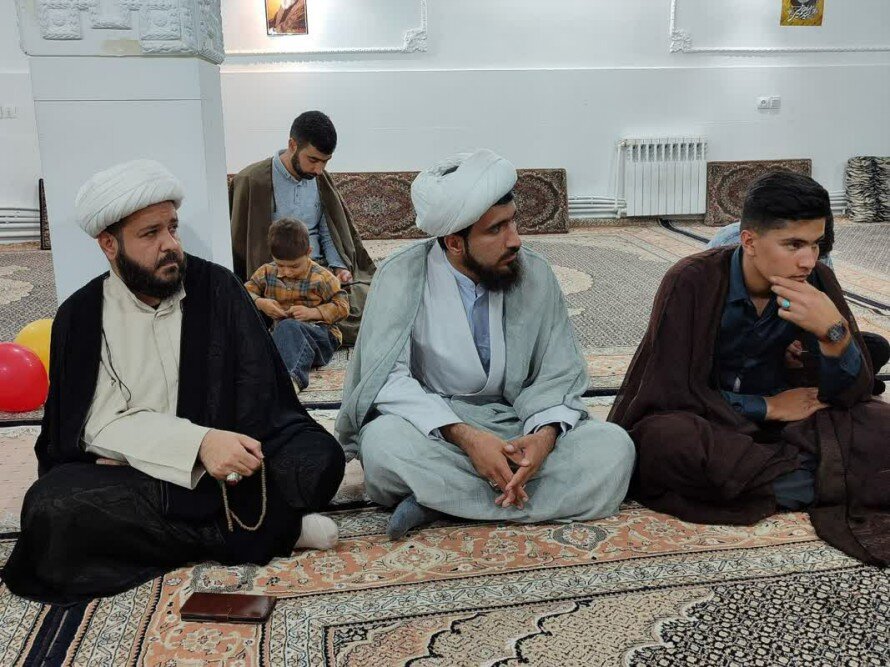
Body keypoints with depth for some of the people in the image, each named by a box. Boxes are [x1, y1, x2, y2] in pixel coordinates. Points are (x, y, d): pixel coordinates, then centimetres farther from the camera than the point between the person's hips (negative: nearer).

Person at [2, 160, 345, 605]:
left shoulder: (216, 286, 2)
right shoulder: (80, 315, 0)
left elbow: (255, 379, -5)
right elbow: (101, 422, -12)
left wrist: (226, 445, -24)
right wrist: (200, 443, -28)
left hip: (226, 451, 0)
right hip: (130, 475, 1)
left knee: (317, 459, -26)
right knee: (51, 507, -31)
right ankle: (274, 530, -22)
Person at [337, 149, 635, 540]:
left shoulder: (535, 275, -1)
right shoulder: (403, 277, -9)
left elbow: (559, 375, 0)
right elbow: (388, 379, -18)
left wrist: (546, 434, -22)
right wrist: (464, 436, -31)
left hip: (518, 429, 4)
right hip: (430, 428, -3)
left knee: (613, 448, -22)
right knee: (384, 442, -36)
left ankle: (439, 499, -22)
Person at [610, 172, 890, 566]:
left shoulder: (817, 281, -8)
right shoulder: (692, 283, -20)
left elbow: (852, 395, -7)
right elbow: (674, 392, -18)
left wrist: (834, 330, -27)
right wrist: (768, 408, -14)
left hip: (779, 416, 3)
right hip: (707, 421, -2)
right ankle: (825, 482, -22)